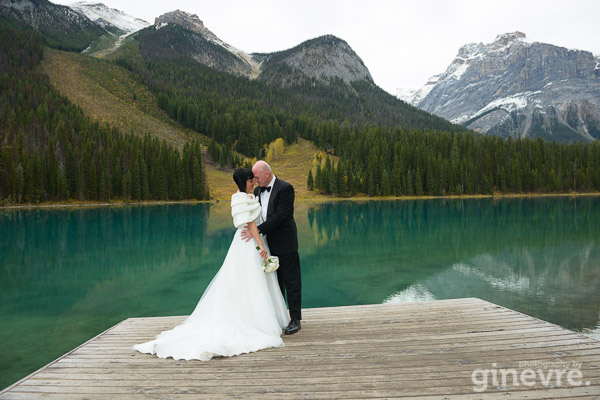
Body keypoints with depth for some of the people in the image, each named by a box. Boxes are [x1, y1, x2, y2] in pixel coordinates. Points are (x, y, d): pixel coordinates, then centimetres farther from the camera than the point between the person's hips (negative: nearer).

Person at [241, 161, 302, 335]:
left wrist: (258, 230, -23)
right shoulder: (257, 191, 10)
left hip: (285, 243, -7)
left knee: (292, 282, 2)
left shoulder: (285, 188, -13)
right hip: (269, 244, 7)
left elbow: (281, 216, -21)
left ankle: (295, 320, 12)